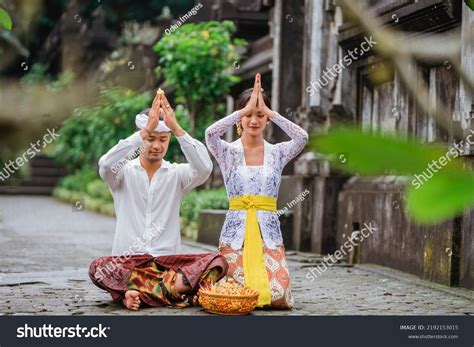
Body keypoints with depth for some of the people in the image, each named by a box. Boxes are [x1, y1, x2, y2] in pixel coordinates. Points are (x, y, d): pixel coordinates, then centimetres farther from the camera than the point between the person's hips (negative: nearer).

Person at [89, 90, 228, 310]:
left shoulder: (176, 174, 8)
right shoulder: (124, 172, 5)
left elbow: (204, 168, -14)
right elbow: (105, 165, -20)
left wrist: (176, 128, -21)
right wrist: (145, 130, -26)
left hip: (168, 260, 2)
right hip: (128, 261, -2)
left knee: (217, 262, -25)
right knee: (98, 268, -33)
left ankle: (139, 290, -31)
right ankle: (175, 286, -32)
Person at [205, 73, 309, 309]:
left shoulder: (278, 153, 7)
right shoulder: (228, 152, 2)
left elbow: (302, 137, -13)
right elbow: (210, 134, -20)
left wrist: (268, 111, -13)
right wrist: (245, 109, -17)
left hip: (268, 231, 1)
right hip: (236, 232, -1)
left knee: (276, 297, -15)